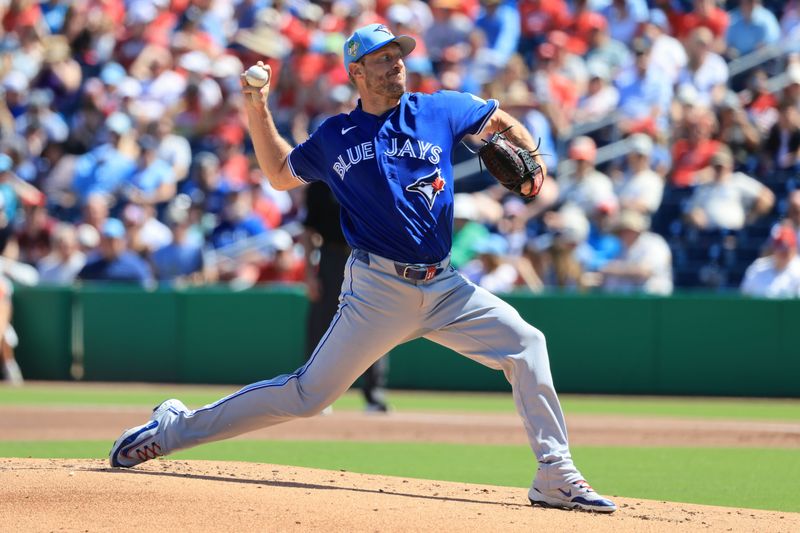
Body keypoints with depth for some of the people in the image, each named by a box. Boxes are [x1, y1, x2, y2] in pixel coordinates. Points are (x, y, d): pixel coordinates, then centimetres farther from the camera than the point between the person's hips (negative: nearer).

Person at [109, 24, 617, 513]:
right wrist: (258, 111, 11)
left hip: (444, 287, 2)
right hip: (378, 288, -2)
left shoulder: (440, 111, 6)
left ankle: (556, 476, -8)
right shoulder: (333, 137, 6)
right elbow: (280, 174, 22)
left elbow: (503, 122, 19)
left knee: (526, 344, -13)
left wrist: (531, 158, -1)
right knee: (309, 393, -4)